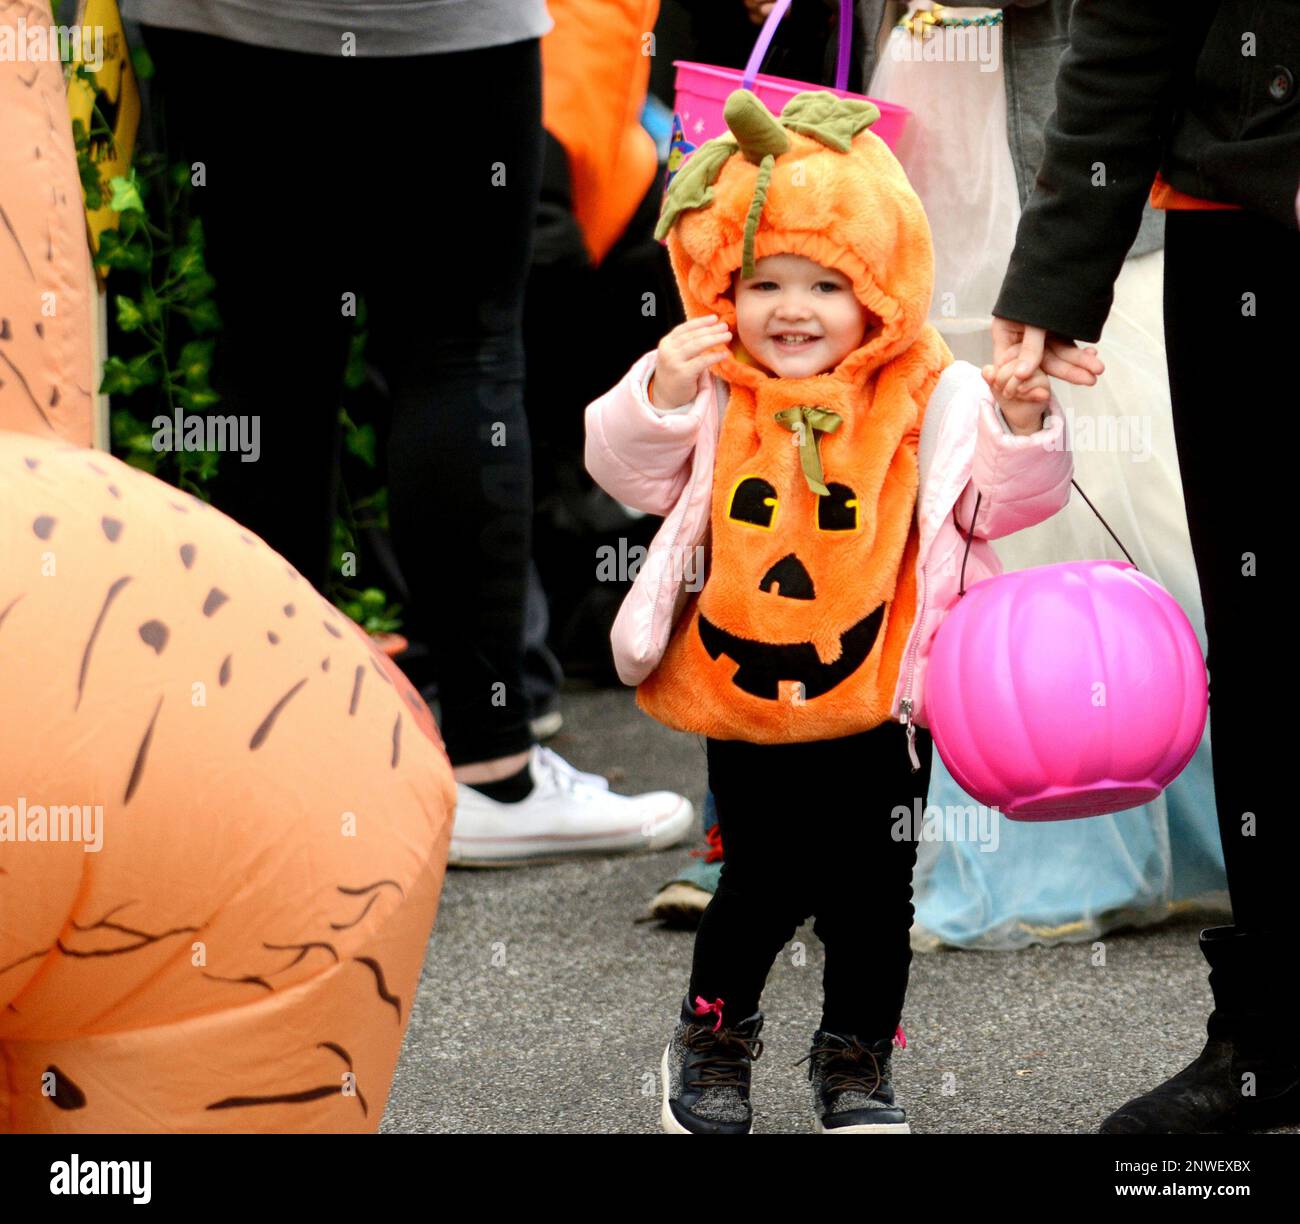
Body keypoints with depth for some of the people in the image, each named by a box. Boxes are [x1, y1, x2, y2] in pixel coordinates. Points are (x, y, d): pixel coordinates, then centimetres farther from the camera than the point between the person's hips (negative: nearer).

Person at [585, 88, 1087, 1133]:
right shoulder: (711, 395, -5)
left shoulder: (930, 400, -8)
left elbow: (1005, 498, -10)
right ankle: (714, 1036, 32)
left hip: (878, 705, 0)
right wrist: (663, 398, -25)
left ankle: (858, 1055, 28)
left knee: (871, 889, 8)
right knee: (763, 884, 8)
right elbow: (629, 470, -8)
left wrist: (1023, 417, -27)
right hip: (741, 700, 0)